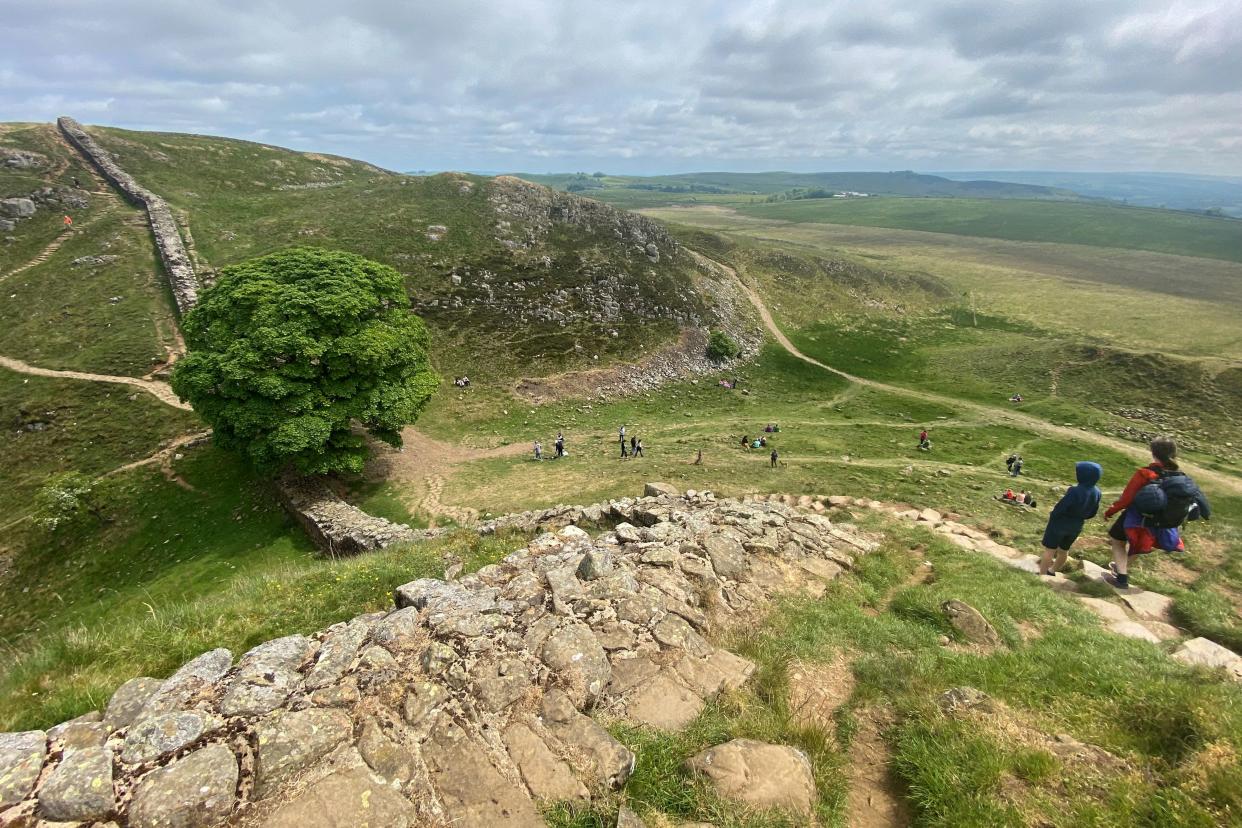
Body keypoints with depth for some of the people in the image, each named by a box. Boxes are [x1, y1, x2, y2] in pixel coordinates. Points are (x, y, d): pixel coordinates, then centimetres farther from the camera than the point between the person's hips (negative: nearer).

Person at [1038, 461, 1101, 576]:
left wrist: (1052, 515, -3)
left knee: (1049, 550, 6)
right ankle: (1052, 572, 40)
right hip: (1077, 526, 7)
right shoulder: (1096, 492, -9)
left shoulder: (1075, 491, -31)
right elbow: (1092, 513, 3)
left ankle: (1042, 576, 12)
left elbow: (1060, 509, -23)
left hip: (1060, 524, -7)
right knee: (1064, 550, 23)